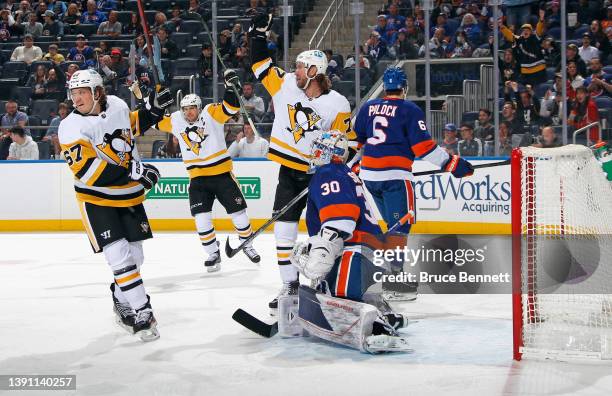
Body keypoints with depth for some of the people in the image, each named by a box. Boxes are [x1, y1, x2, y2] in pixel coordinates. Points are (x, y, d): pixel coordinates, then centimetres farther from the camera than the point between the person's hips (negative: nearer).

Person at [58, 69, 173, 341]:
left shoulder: (117, 105, -3)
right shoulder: (71, 128, -19)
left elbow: (133, 125, 20)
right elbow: (87, 170, -29)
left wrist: (153, 108, 2)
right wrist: (132, 171, -35)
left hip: (130, 196, 5)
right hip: (96, 200, -5)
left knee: (134, 256, 13)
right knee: (120, 256, -16)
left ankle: (121, 301, 36)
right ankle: (142, 314, -9)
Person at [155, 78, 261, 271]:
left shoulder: (211, 114, -8)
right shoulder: (176, 120, 3)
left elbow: (231, 107, -20)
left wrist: (231, 86, -32)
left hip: (222, 173, -2)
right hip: (198, 179, 2)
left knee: (238, 213, 6)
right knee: (202, 219, -7)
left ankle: (247, 245, 28)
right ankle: (213, 253, 8)